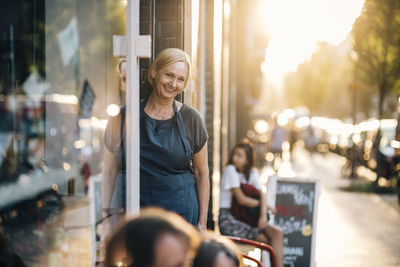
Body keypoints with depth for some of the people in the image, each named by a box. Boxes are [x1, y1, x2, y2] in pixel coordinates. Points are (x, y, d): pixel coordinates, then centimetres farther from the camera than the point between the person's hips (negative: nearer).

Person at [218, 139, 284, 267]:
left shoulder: (252, 173, 12)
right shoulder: (230, 170, -9)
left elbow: (261, 195, 0)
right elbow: (241, 199, -14)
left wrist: (263, 214, -19)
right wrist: (264, 204, -2)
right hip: (228, 219, -6)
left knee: (277, 232, -17)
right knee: (269, 239, -22)